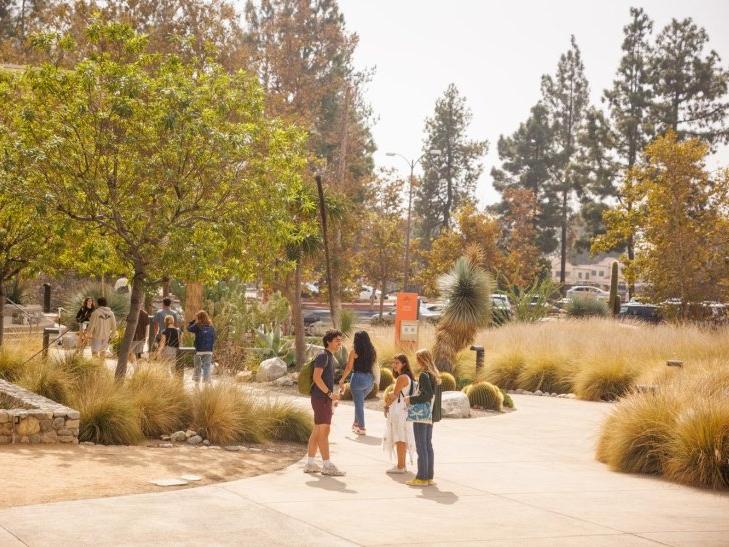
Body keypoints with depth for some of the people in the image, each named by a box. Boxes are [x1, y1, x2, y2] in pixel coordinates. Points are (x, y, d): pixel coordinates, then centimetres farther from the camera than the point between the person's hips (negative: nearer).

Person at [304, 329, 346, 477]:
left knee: (317, 432, 11)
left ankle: (310, 464, 15)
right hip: (321, 399, -10)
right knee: (324, 432, -9)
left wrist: (331, 396, 19)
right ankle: (327, 466, -10)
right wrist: (330, 393, -21)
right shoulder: (323, 356, -12)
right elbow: (316, 377, -21)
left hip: (325, 399, 10)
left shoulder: (330, 357, 18)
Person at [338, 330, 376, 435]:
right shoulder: (372, 352, 6)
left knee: (359, 403, 4)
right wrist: (375, 381, 17)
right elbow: (374, 366, 7)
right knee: (359, 402, 24)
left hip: (358, 378, -5)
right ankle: (356, 423, 30)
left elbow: (349, 367, -6)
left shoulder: (355, 352, -7)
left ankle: (362, 428, 3)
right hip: (369, 379, 5)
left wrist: (342, 380, 3)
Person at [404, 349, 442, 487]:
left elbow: (427, 395, -23)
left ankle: (422, 478, -2)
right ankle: (429, 477, 17)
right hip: (430, 416, 9)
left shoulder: (424, 375, -15)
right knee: (428, 446, 13)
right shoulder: (435, 375, 12)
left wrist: (411, 399, -13)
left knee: (421, 447, -4)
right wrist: (413, 399, 15)